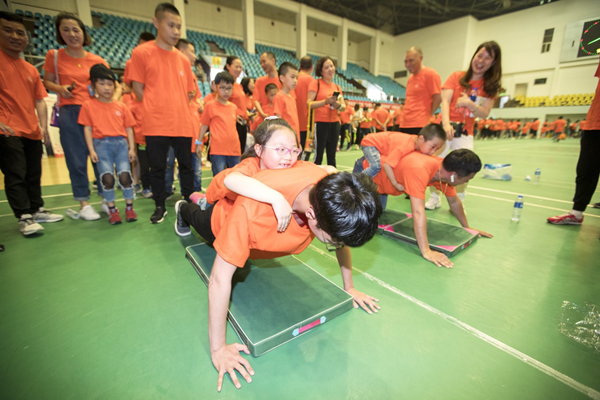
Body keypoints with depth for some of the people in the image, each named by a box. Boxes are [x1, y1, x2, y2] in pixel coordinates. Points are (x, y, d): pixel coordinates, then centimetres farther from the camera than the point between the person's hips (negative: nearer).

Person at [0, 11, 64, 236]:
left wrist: (43, 127, 2)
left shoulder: (31, 70, 16)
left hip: (32, 132, 6)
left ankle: (37, 210, 23)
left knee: (34, 174, 12)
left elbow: (40, 100, 14)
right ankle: (24, 217, 0)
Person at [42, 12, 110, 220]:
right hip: (69, 112, 0)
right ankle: (83, 203, 8)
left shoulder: (98, 60, 7)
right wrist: (60, 89, -8)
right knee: (76, 159, 0)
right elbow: (47, 81, 13)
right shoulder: (54, 56, 8)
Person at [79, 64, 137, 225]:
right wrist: (91, 150, -3)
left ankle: (129, 207, 5)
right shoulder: (89, 105, 10)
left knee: (125, 175, -10)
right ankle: (112, 210, 5)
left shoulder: (121, 106, 13)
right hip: (101, 144, -1)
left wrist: (131, 148, 2)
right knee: (107, 177, -10)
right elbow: (87, 128, 6)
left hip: (121, 143, 1)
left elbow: (128, 128, 11)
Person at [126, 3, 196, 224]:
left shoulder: (183, 59, 11)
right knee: (157, 167, 5)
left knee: (186, 165, 8)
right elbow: (138, 88, 1)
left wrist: (176, 109, 7)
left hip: (183, 123, 3)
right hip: (156, 124, -3)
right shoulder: (142, 53, 1)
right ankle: (160, 206, 21)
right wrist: (157, 109, -1)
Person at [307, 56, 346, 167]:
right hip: (321, 123, -6)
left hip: (335, 123, 6)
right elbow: (309, 104, -10)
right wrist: (326, 101, -22)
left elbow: (344, 107, 12)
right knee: (318, 156, -7)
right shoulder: (316, 83, -1)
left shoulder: (337, 87, 17)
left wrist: (338, 105, -10)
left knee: (332, 156, 9)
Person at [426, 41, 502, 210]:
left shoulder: (491, 86, 7)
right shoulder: (457, 77, 3)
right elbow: (445, 101, -11)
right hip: (446, 127, -1)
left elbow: (484, 114, 0)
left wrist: (469, 103, -21)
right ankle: (434, 198, 13)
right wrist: (446, 124, -28)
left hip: (466, 131, 2)